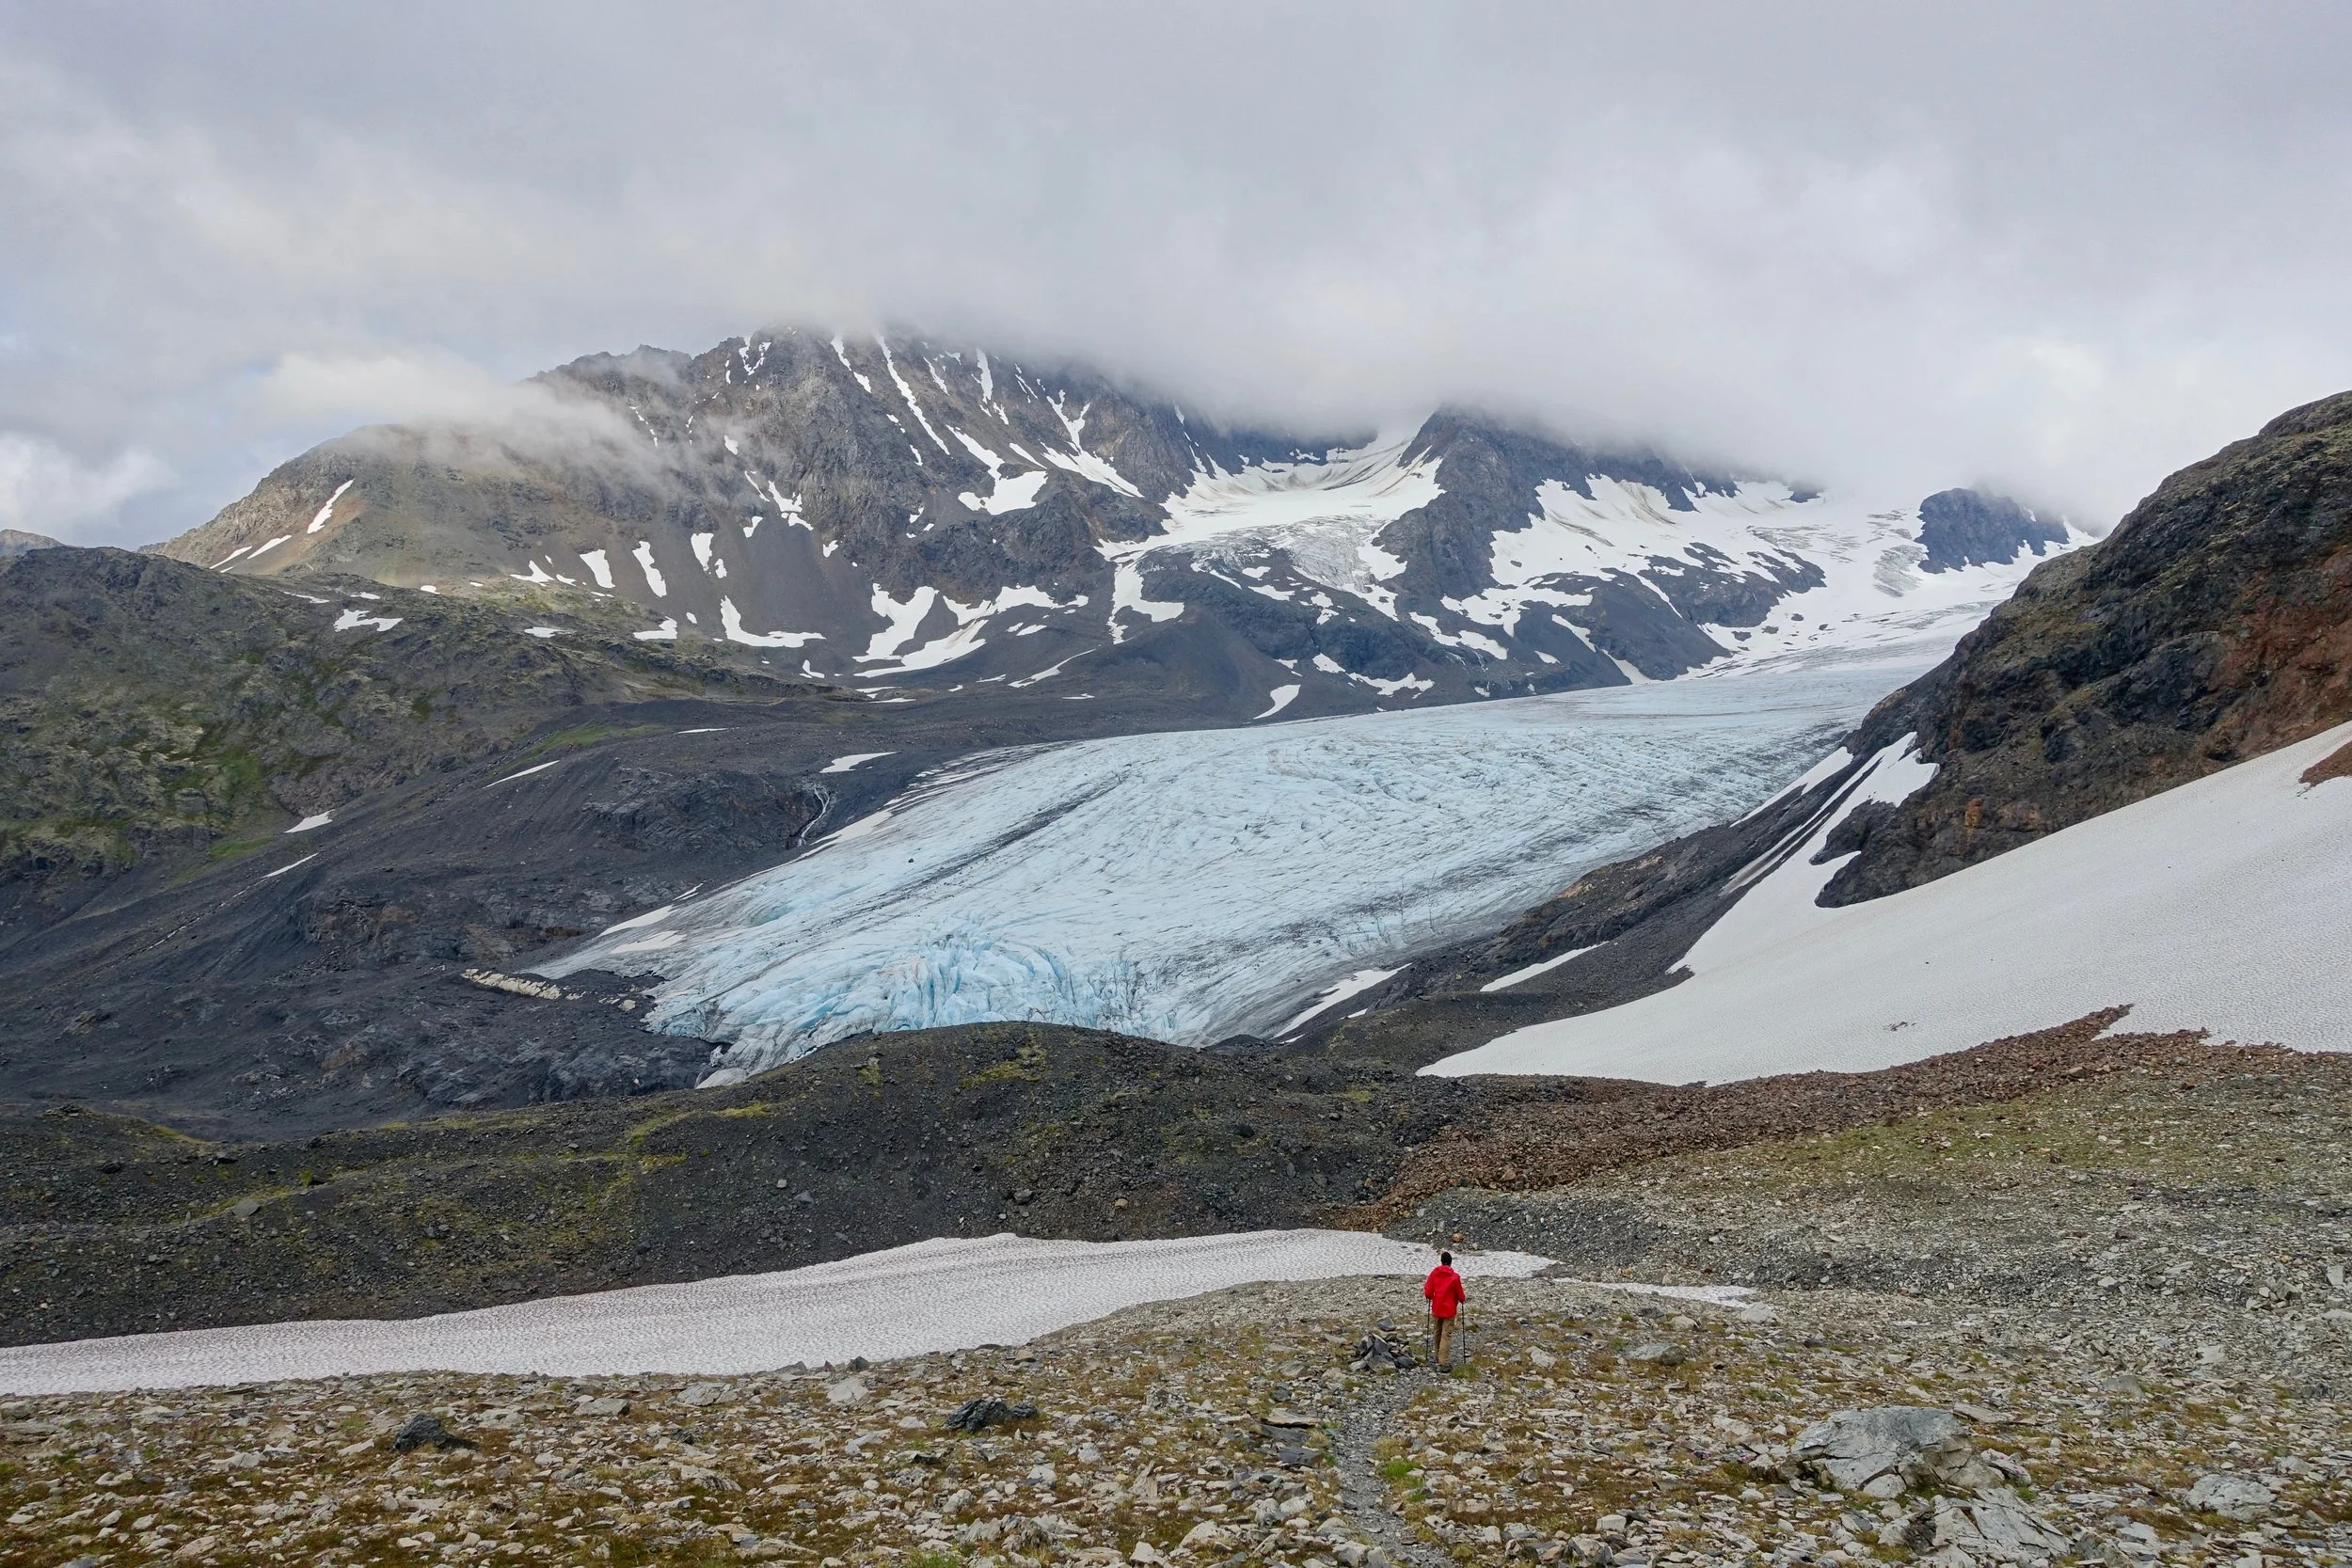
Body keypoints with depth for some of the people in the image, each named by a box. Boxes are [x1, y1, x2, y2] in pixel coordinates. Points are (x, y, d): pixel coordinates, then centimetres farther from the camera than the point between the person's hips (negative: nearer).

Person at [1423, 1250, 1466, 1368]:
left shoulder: (1434, 1273, -3)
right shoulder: (1455, 1277, -11)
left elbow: (1428, 1293, -3)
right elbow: (1460, 1296, -3)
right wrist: (1465, 1297, 18)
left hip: (1436, 1309, 4)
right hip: (1449, 1310, -3)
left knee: (1438, 1334, 19)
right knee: (1446, 1335, -4)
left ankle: (1439, 1357, 32)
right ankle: (1444, 1362, -11)